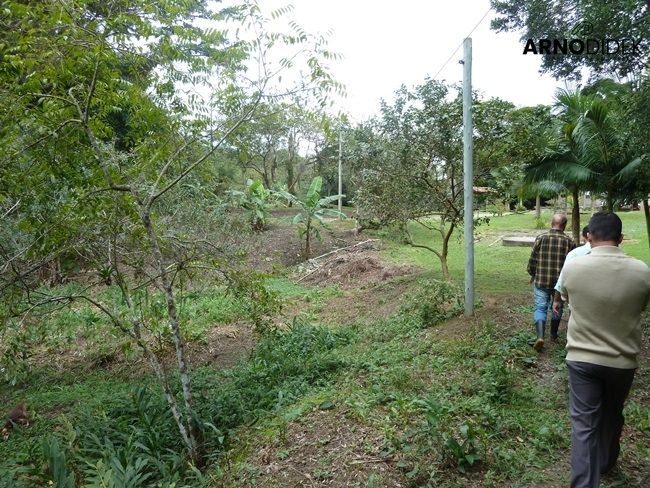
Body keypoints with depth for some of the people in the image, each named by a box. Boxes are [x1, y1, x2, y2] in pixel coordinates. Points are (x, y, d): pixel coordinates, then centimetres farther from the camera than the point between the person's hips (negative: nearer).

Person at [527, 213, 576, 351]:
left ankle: (540, 336, -14)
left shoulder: (541, 238, -7)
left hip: (541, 281, -1)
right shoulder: (570, 242, -6)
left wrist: (532, 274, 13)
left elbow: (532, 260, -4)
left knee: (540, 308, 3)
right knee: (557, 308, 19)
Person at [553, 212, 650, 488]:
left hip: (582, 358, -2)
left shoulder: (572, 267, -15)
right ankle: (605, 463, 46)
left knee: (583, 423, 5)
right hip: (623, 360, 2)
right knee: (612, 415, 24)